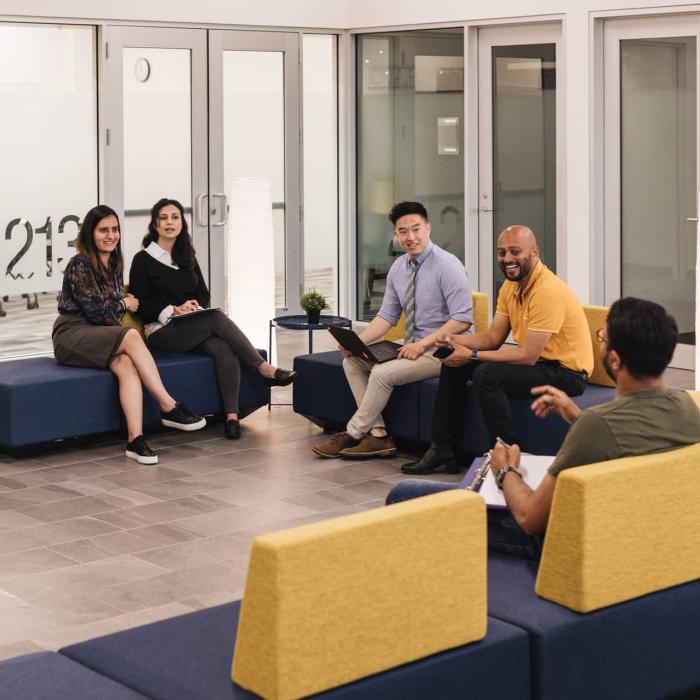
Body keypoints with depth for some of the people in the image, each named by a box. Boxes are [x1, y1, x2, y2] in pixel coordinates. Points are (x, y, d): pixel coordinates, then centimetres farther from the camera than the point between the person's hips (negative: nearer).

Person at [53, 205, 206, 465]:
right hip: (72, 335, -6)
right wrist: (124, 304, 2)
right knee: (131, 337, -32)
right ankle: (169, 408, -29)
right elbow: (96, 310, -13)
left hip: (100, 334, 6)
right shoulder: (79, 264, -9)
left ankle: (135, 439, -43)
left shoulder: (113, 264, 16)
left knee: (126, 364, -30)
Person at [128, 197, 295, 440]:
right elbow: (140, 305, -4)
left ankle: (232, 416, -38)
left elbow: (204, 294, 21)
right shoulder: (143, 260, 2)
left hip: (194, 326, 5)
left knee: (225, 349, -30)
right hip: (161, 331, -5)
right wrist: (174, 310, -15)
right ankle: (265, 369, -26)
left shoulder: (187, 258, 20)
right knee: (217, 318, -31)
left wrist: (194, 305, -2)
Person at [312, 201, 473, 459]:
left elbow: (462, 319, -20)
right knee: (352, 360, -4)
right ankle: (378, 434, -9)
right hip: (412, 343, 8)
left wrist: (423, 344, -25)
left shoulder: (447, 266, -15)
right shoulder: (398, 268, 7)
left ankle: (352, 435, -5)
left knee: (382, 374, -25)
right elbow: (387, 316, 11)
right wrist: (358, 340, -7)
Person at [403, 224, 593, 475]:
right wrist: (456, 341, -13)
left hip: (566, 372, -10)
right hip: (537, 361, 10)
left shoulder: (548, 292, -25)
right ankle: (441, 449, 11)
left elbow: (528, 356, -26)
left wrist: (472, 356, -23)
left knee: (487, 374, -29)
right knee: (454, 365, 6)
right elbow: (493, 337, 6)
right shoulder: (511, 285, 5)